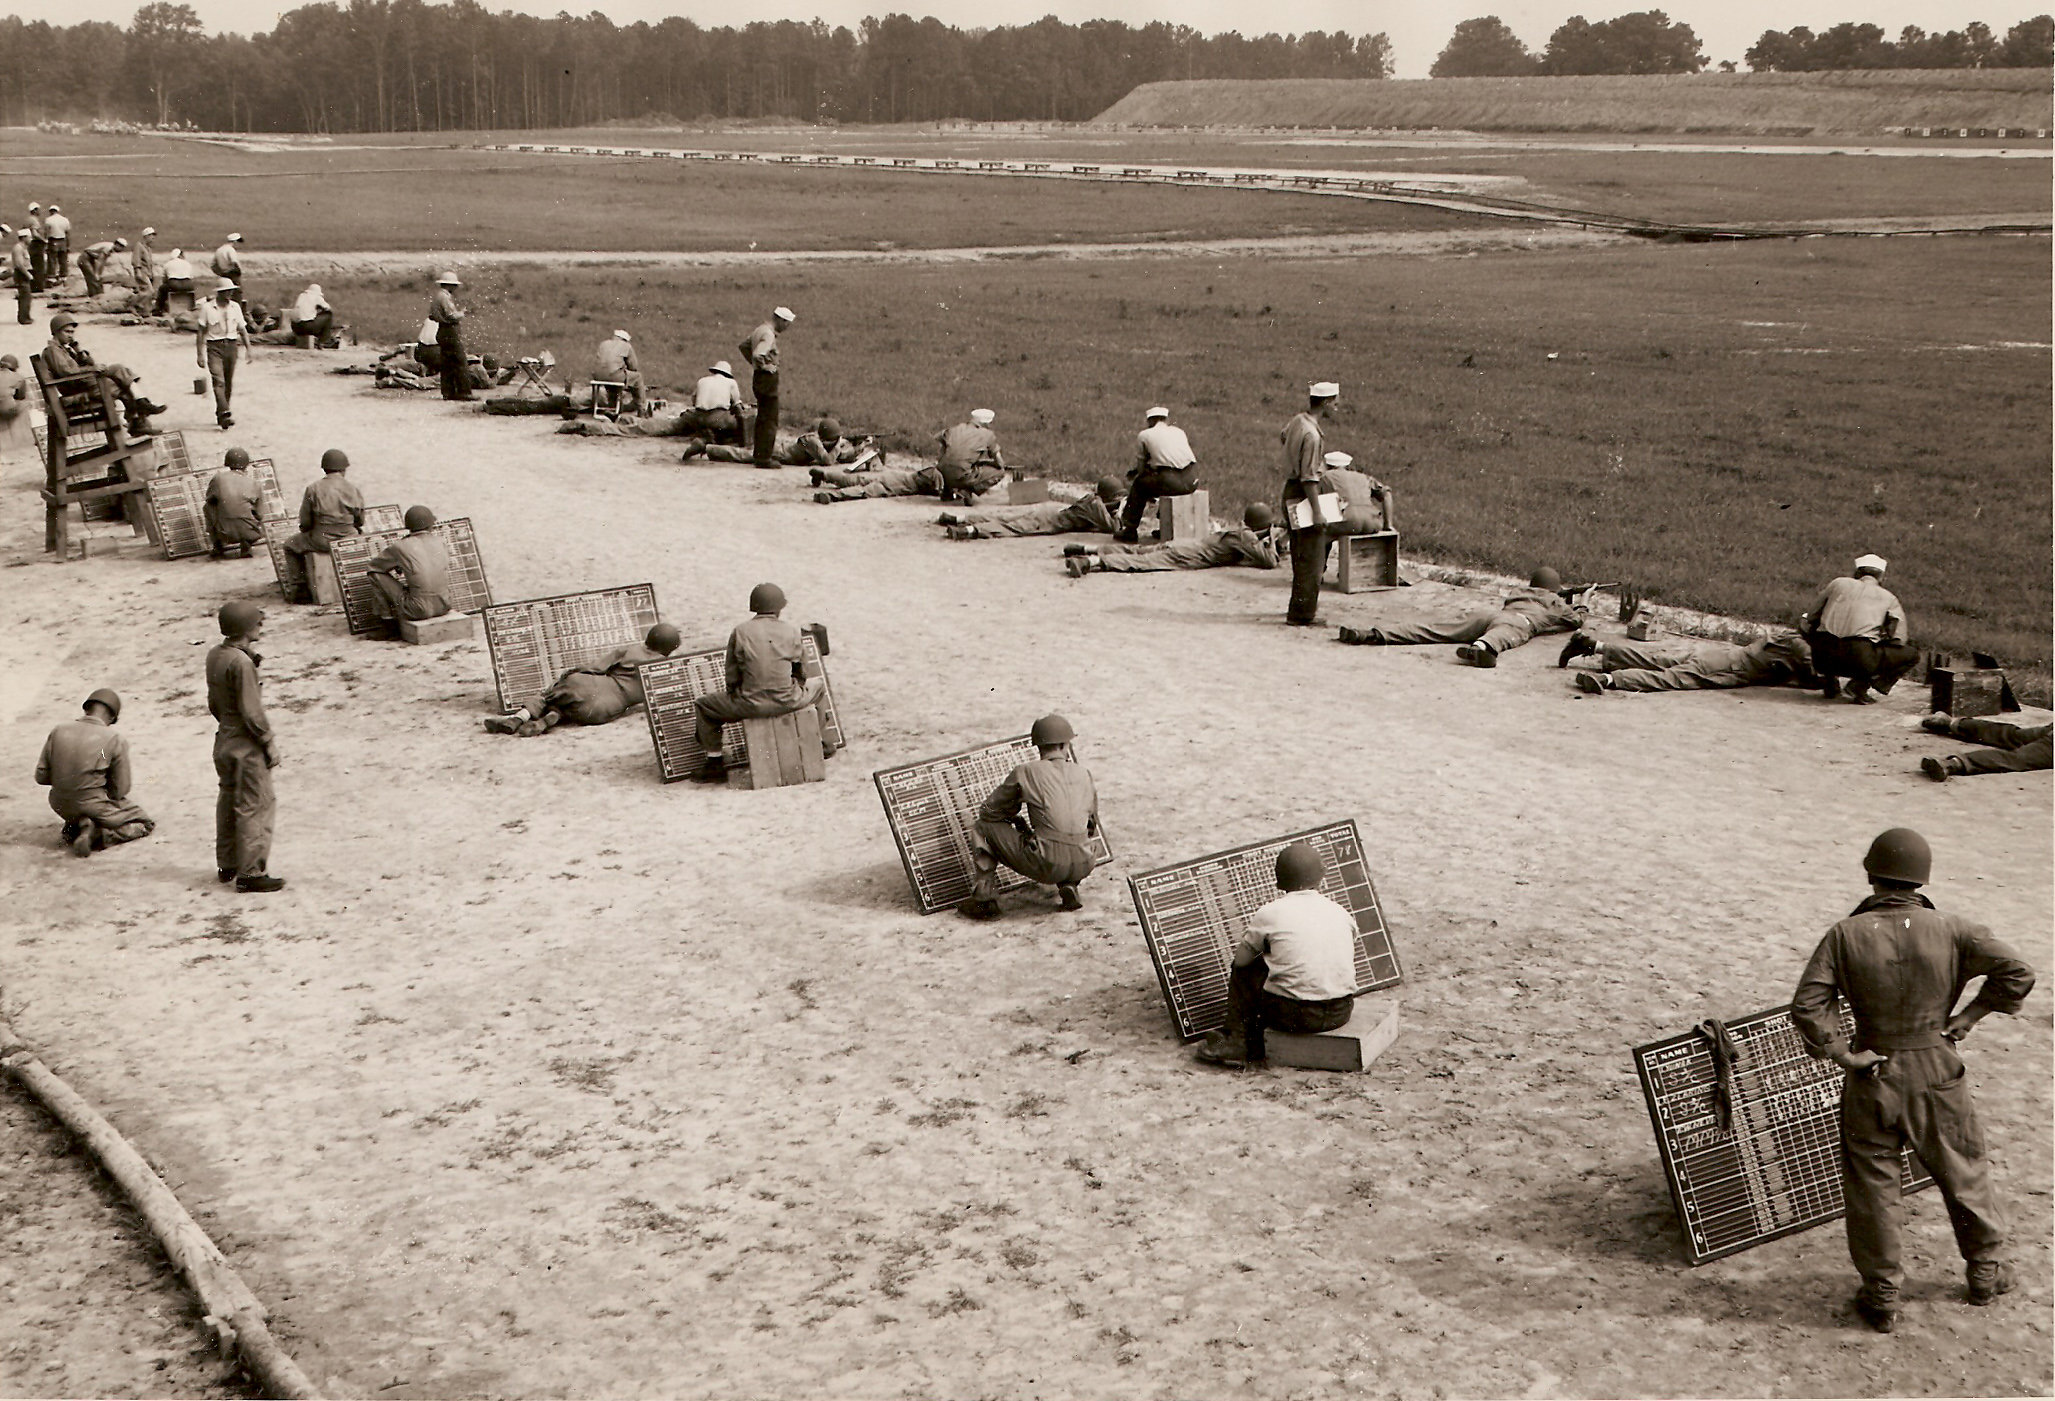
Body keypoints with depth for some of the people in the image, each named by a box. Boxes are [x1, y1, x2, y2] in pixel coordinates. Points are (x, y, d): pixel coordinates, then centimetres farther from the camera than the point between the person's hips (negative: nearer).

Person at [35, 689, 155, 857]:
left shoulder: (59, 731, -3)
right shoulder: (116, 741, -13)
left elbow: (41, 776, 0)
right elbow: (119, 791, -8)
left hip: (61, 807, 6)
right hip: (93, 806, -6)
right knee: (146, 824, 14)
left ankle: (75, 828, 7)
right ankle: (98, 834, -9)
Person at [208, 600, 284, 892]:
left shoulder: (214, 656, 4)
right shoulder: (241, 662, -22)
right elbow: (251, 712, -21)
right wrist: (269, 742, -12)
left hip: (224, 740, 9)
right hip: (246, 745, -9)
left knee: (229, 802, 19)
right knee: (256, 806, -2)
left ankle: (226, 866, 29)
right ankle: (251, 873, 0)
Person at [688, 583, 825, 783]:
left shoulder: (740, 632, -1)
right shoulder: (791, 632, 2)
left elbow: (732, 674, 4)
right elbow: (801, 670, 13)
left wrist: (736, 696, 22)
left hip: (751, 705, -1)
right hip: (788, 702, 1)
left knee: (704, 706, 22)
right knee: (818, 687, 34)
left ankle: (715, 763, 21)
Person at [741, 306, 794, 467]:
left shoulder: (759, 330, 12)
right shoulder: (769, 334, -19)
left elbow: (743, 347, 24)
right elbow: (758, 354, -34)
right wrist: (764, 365, -17)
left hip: (758, 377, 10)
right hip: (768, 377, -10)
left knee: (762, 418, 18)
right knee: (770, 419, -5)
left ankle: (759, 453, 25)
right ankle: (764, 457, -4)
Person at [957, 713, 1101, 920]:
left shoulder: (1026, 772, 2)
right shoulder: (1084, 774, 14)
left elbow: (989, 811, 11)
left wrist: (1022, 827, 29)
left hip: (1046, 865, -4)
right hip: (1083, 867, 4)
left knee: (983, 828, 13)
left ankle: (985, 900, 8)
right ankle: (1069, 887, 15)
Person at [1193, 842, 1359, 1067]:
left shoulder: (1270, 913, -2)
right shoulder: (1340, 913, 8)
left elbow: (1241, 958, 7)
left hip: (1294, 1015, -3)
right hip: (1341, 1013, 4)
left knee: (1242, 971, 19)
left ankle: (1238, 1042, 20)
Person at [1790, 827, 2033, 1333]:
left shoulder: (1846, 935, -12)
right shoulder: (1949, 931, -9)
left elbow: (1806, 1006, -20)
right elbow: (2017, 973, -12)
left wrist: (1843, 1054, -10)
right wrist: (1968, 1016, -3)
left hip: (1872, 1080, -1)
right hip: (1937, 1076, 1)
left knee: (1871, 1187, 11)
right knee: (1964, 1174, 21)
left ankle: (1881, 1295, 20)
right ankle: (1986, 1272, 37)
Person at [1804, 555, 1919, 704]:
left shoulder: (1838, 583, 21)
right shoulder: (1889, 598, 18)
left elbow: (1811, 618, 26)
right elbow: (1898, 640, 16)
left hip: (1822, 658, 3)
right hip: (1860, 660, -3)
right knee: (1912, 654, 17)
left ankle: (1828, 680, 19)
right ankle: (1860, 685, 0)